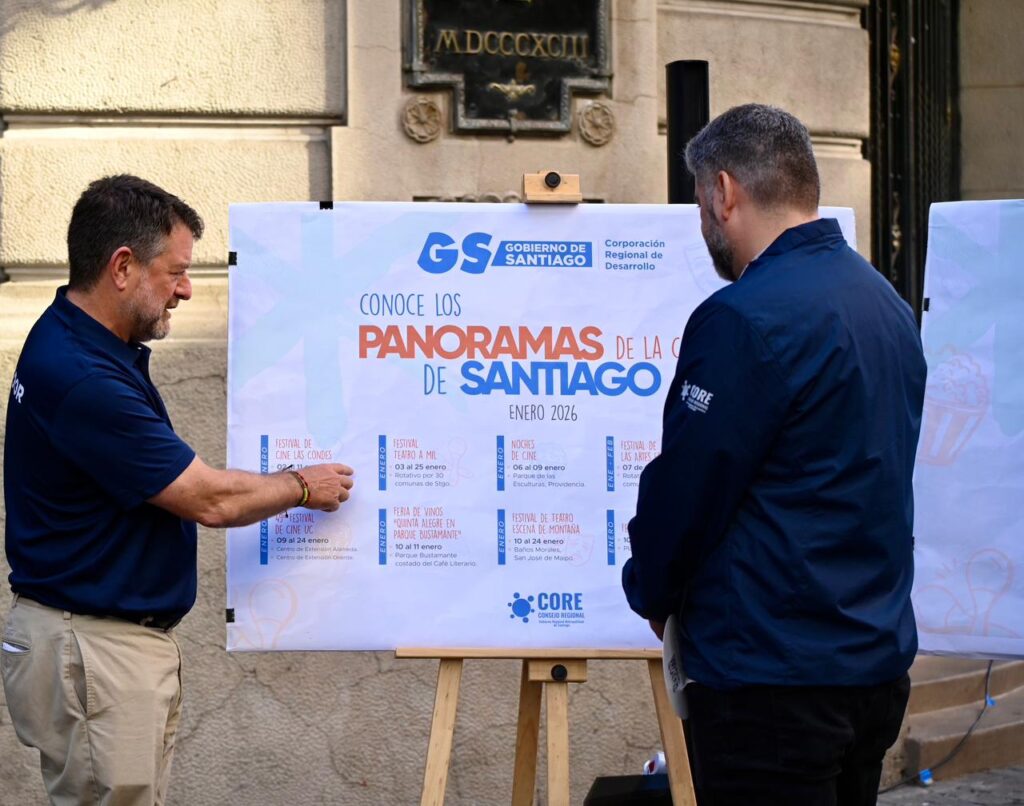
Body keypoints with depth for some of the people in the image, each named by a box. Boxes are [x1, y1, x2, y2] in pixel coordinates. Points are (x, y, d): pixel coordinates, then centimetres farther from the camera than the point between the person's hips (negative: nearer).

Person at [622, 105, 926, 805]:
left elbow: (686, 485, -14)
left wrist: (651, 591, 5)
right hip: (878, 663, 9)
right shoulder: (887, 303, 10)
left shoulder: (746, 319, -18)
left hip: (774, 678, -9)